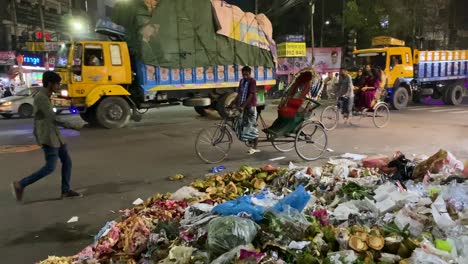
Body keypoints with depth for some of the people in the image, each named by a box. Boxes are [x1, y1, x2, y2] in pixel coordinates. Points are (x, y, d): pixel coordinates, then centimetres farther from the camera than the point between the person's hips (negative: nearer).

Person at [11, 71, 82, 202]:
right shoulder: (40, 98, -17)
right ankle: (20, 185, 5)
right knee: (50, 167, -7)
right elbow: (53, 118, -22)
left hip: (54, 135, 10)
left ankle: (66, 190, 13)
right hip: (48, 137, -9)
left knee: (67, 161, 7)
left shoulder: (45, 97, 13)